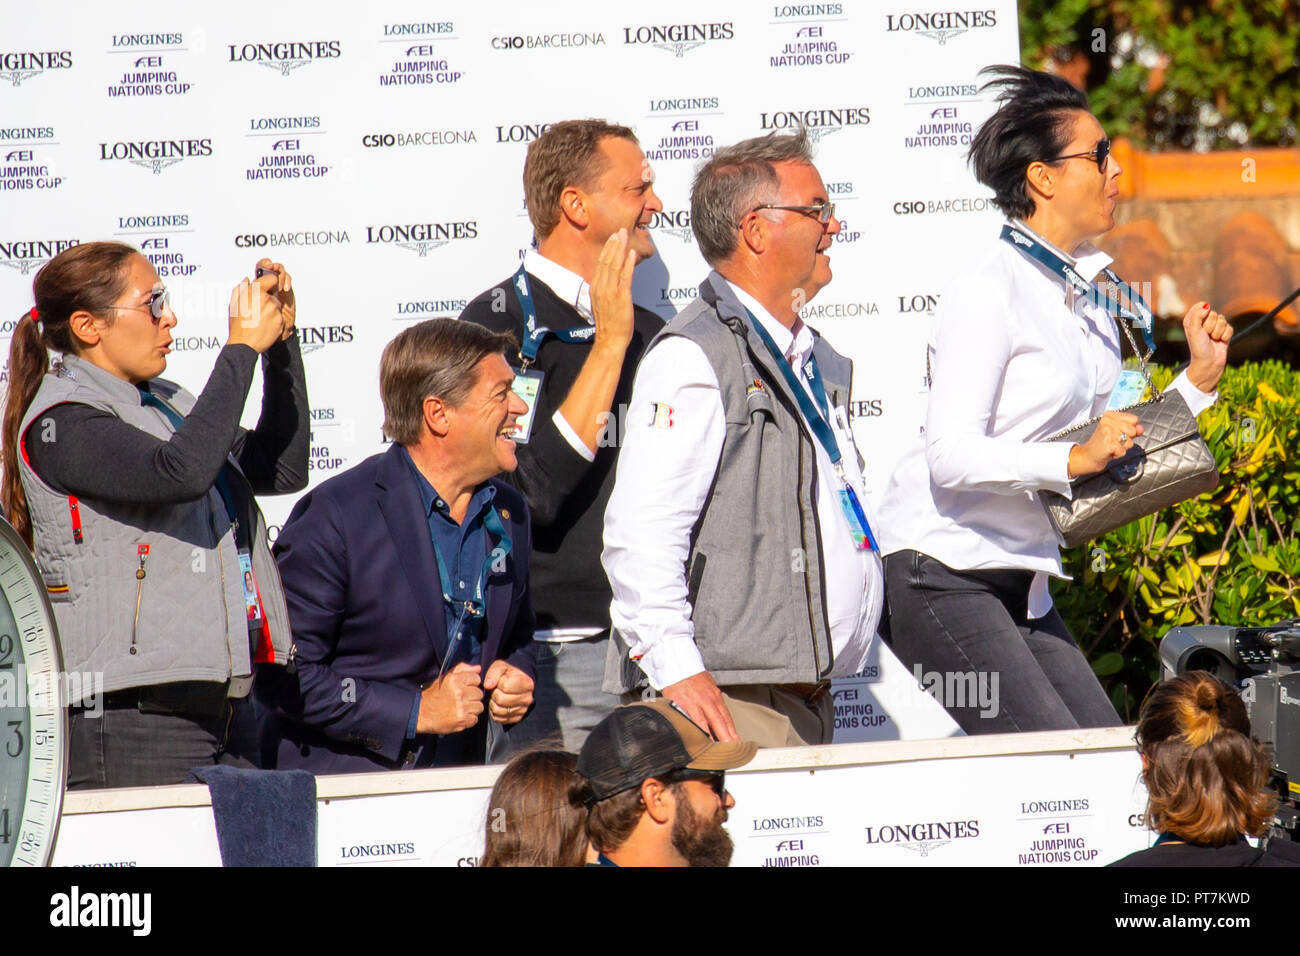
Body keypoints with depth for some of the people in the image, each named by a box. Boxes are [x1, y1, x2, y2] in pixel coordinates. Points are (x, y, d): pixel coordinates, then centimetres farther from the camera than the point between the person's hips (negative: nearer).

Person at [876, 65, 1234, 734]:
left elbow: (1112, 451, 17)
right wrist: (1073, 458, -30)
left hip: (1024, 582, 9)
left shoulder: (1089, 290, 14)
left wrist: (1199, 379, 10)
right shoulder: (991, 287, -11)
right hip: (943, 571, -9)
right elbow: (951, 454, -21)